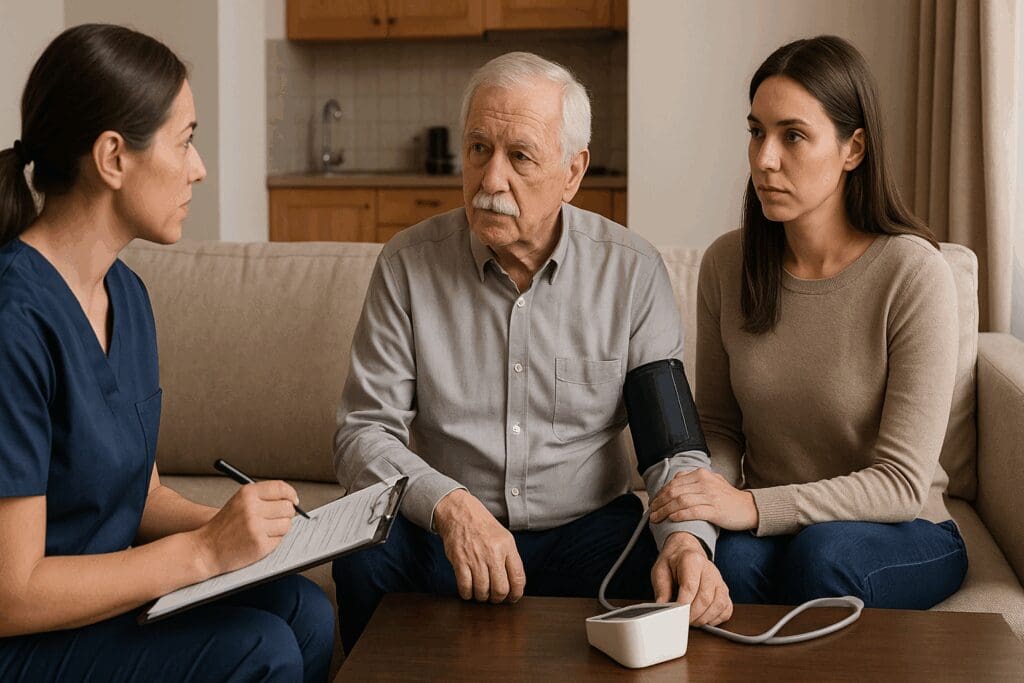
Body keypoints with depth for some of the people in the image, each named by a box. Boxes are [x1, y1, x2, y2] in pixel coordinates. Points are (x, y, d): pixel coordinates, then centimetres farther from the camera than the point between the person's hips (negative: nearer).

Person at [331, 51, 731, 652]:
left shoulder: (633, 272, -4)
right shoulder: (409, 264, -5)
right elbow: (364, 432, -7)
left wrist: (687, 538, -26)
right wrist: (449, 505, -26)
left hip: (588, 526, 0)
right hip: (445, 531, 1)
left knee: (670, 582, -31)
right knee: (367, 555, -30)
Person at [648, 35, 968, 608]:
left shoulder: (914, 272, -15)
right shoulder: (727, 264, -1)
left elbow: (903, 482, -17)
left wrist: (753, 506, -29)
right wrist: (706, 492, -15)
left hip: (903, 536, -2)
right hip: (771, 529, 2)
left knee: (821, 553, -34)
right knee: (726, 557, -32)